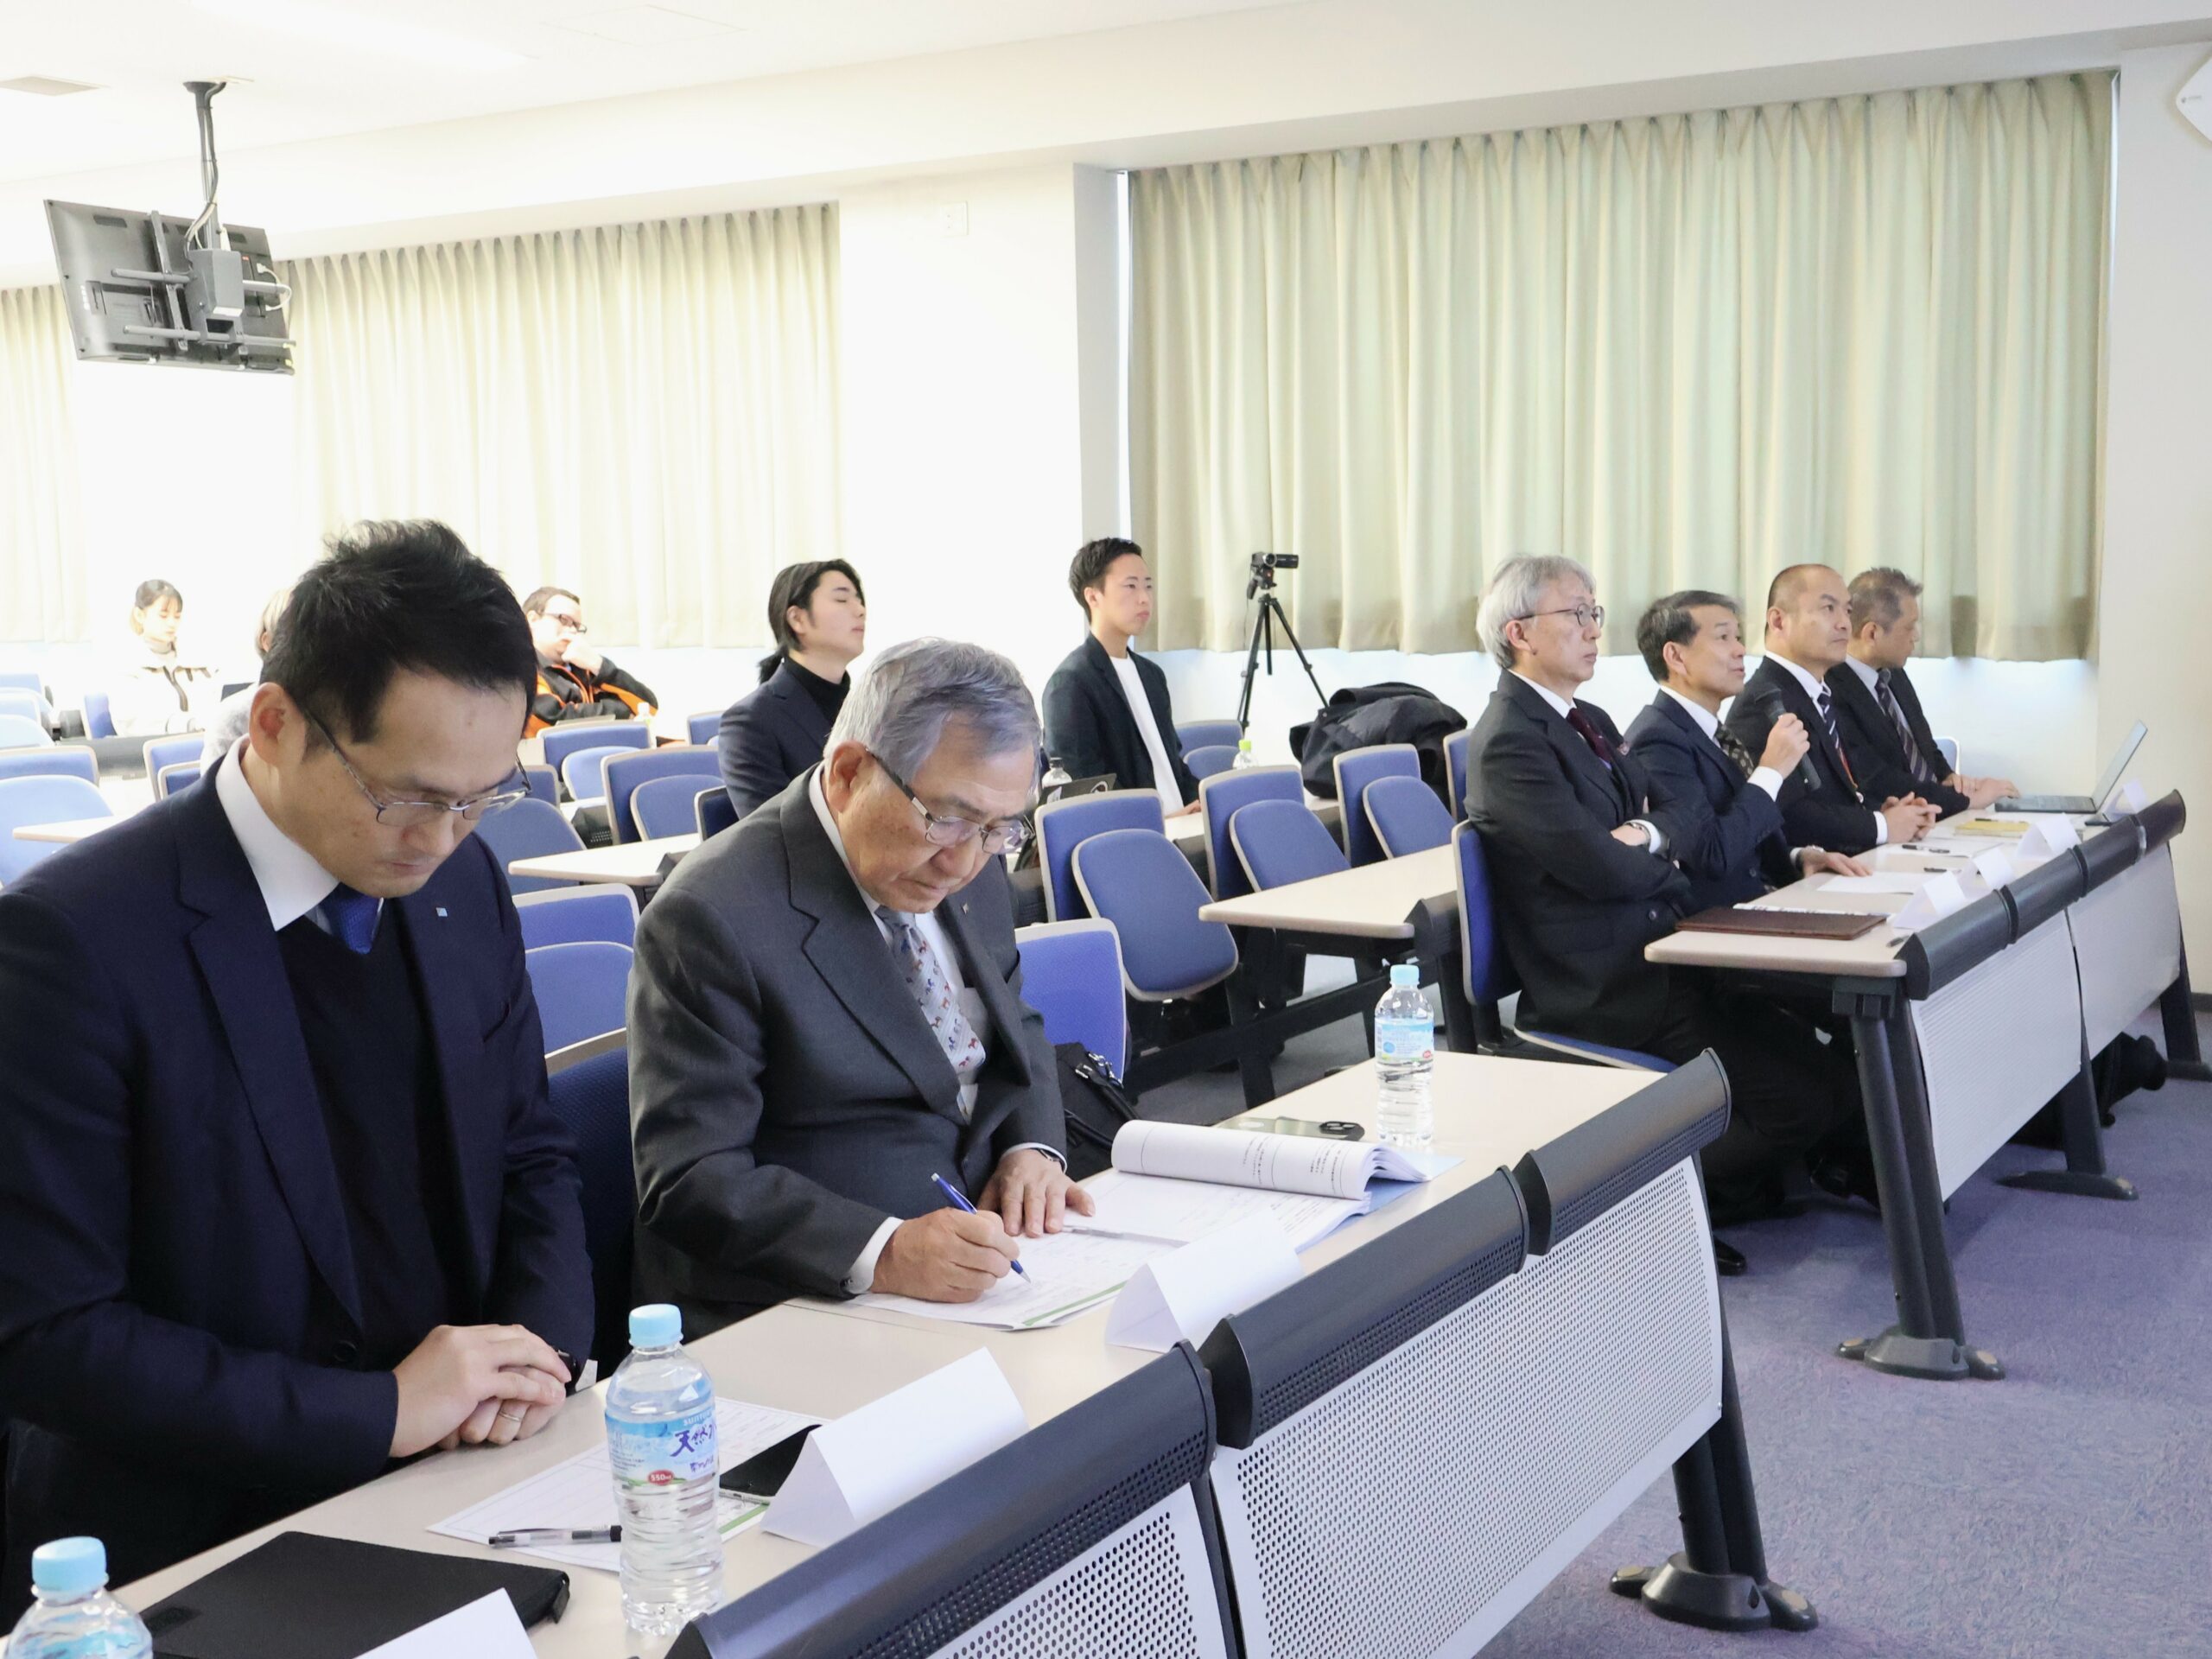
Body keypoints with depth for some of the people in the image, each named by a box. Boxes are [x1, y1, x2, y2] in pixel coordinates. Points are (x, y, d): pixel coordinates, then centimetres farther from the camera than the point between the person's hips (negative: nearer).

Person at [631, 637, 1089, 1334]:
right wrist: (881, 1253, -32)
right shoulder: (714, 916, -18)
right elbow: (689, 1181, -19)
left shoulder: (967, 865, 5)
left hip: (989, 1252, 7)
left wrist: (1033, 1149, -2)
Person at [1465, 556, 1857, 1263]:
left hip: (1652, 945, 9)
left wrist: (1644, 834, -6)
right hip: (1605, 985, -9)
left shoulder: (1589, 721, 16)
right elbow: (1604, 867, -20)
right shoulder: (1509, 742, -15)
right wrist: (1660, 853, 0)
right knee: (1811, 1096, -14)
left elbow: (1670, 818, 17)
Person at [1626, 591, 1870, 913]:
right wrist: (1772, 770, -14)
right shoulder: (1658, 739, -15)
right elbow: (1714, 854, -23)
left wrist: (1798, 857, 2)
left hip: (1749, 908, 9)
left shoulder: (1708, 731, 14)